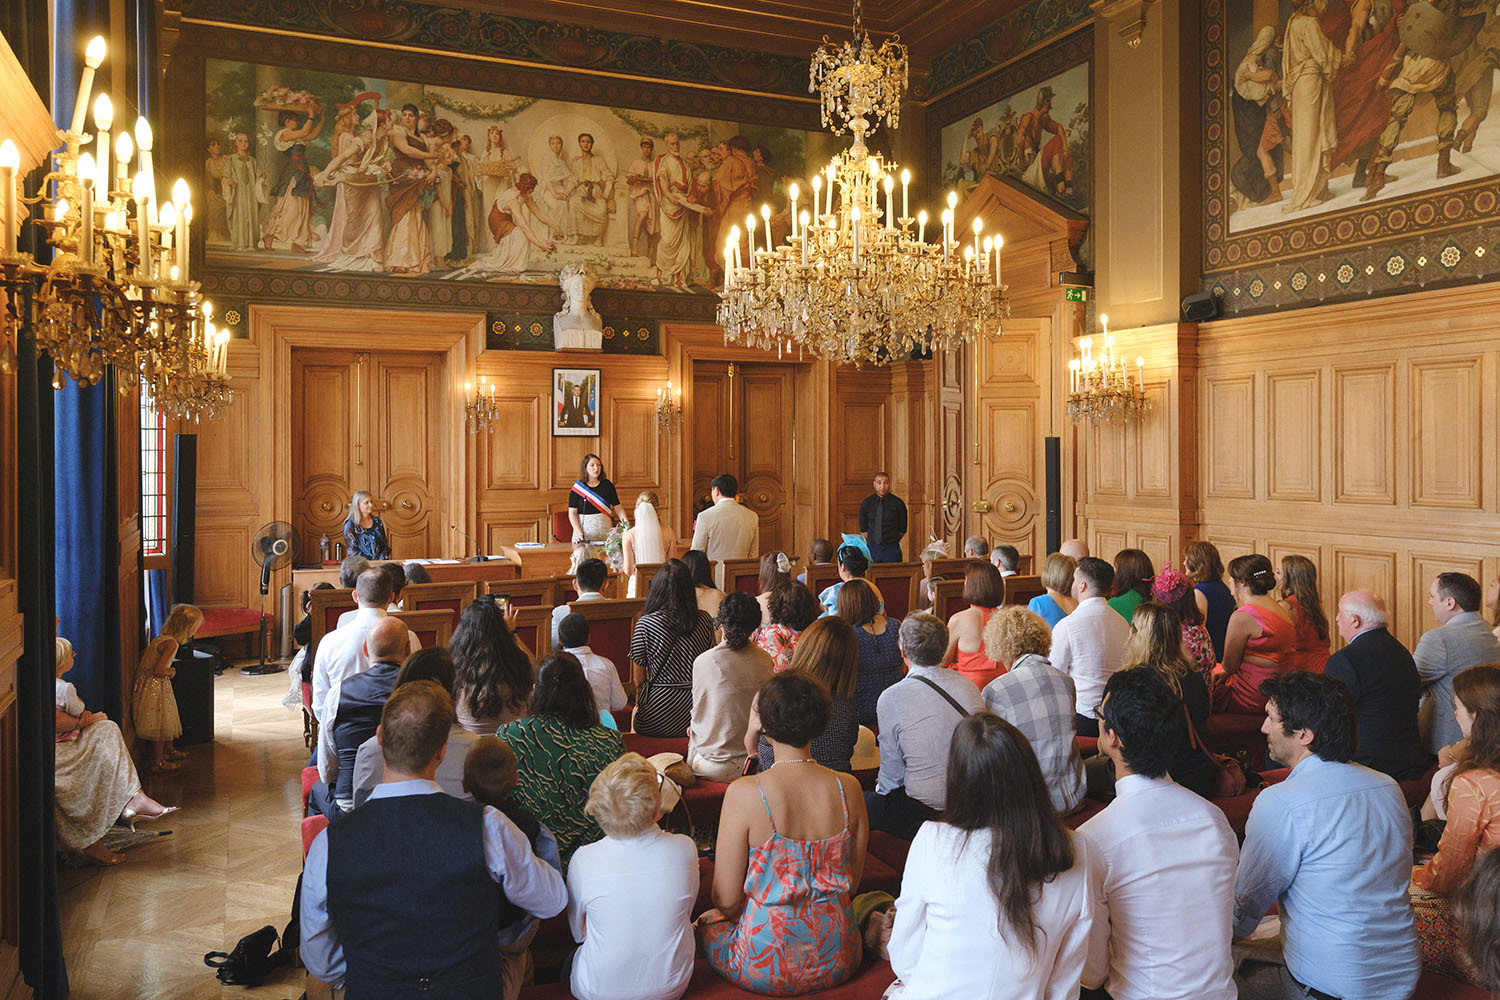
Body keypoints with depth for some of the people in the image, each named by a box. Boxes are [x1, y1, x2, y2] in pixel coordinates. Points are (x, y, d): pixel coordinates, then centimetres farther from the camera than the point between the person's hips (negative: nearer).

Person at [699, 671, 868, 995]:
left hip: (766, 969, -4)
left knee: (708, 922, 27)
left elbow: (726, 899, -11)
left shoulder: (743, 794, -20)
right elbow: (852, 881, 4)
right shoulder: (848, 788, -9)